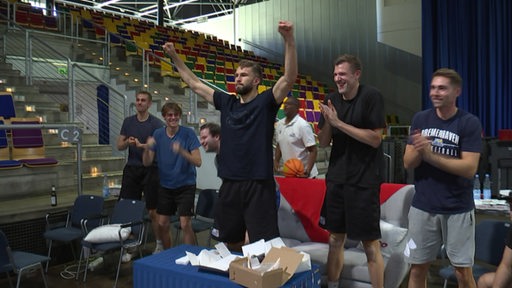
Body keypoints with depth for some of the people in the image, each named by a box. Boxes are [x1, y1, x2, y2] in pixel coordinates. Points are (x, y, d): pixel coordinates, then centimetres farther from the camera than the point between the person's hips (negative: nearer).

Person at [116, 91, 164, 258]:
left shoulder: (156, 124, -3)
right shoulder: (128, 121, 10)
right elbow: (119, 146, 11)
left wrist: (142, 145, -26)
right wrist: (127, 142, -11)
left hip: (150, 170, -3)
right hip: (131, 169, 4)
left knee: (152, 211, 1)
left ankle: (159, 244, 17)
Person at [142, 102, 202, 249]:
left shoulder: (188, 133, -12)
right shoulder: (158, 134, -1)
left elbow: (198, 162, -17)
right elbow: (147, 163, -2)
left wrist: (182, 151, -33)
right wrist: (147, 148, -23)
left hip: (185, 185, -4)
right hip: (165, 186, 4)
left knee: (185, 224, -8)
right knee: (162, 224, 9)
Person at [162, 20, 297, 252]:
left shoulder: (265, 102, -4)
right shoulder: (227, 103, 9)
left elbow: (290, 78, -19)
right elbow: (194, 84, 17)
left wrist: (289, 40, -30)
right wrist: (174, 57, 15)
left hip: (259, 185, -5)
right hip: (229, 184, 6)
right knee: (230, 242, 19)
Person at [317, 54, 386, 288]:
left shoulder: (371, 97, -9)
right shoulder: (332, 100, 6)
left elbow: (375, 138, -15)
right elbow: (323, 142, 7)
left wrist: (339, 123, -18)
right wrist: (328, 121, -13)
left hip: (364, 180, -5)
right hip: (336, 177, 5)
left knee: (370, 242, -1)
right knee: (335, 239, 13)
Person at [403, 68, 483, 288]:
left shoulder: (470, 123, -8)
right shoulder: (420, 119, 1)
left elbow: (469, 168, -16)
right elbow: (408, 163, -1)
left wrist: (430, 155, -22)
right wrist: (418, 150, -22)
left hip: (458, 209, -2)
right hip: (423, 206, 3)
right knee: (417, 268, 11)